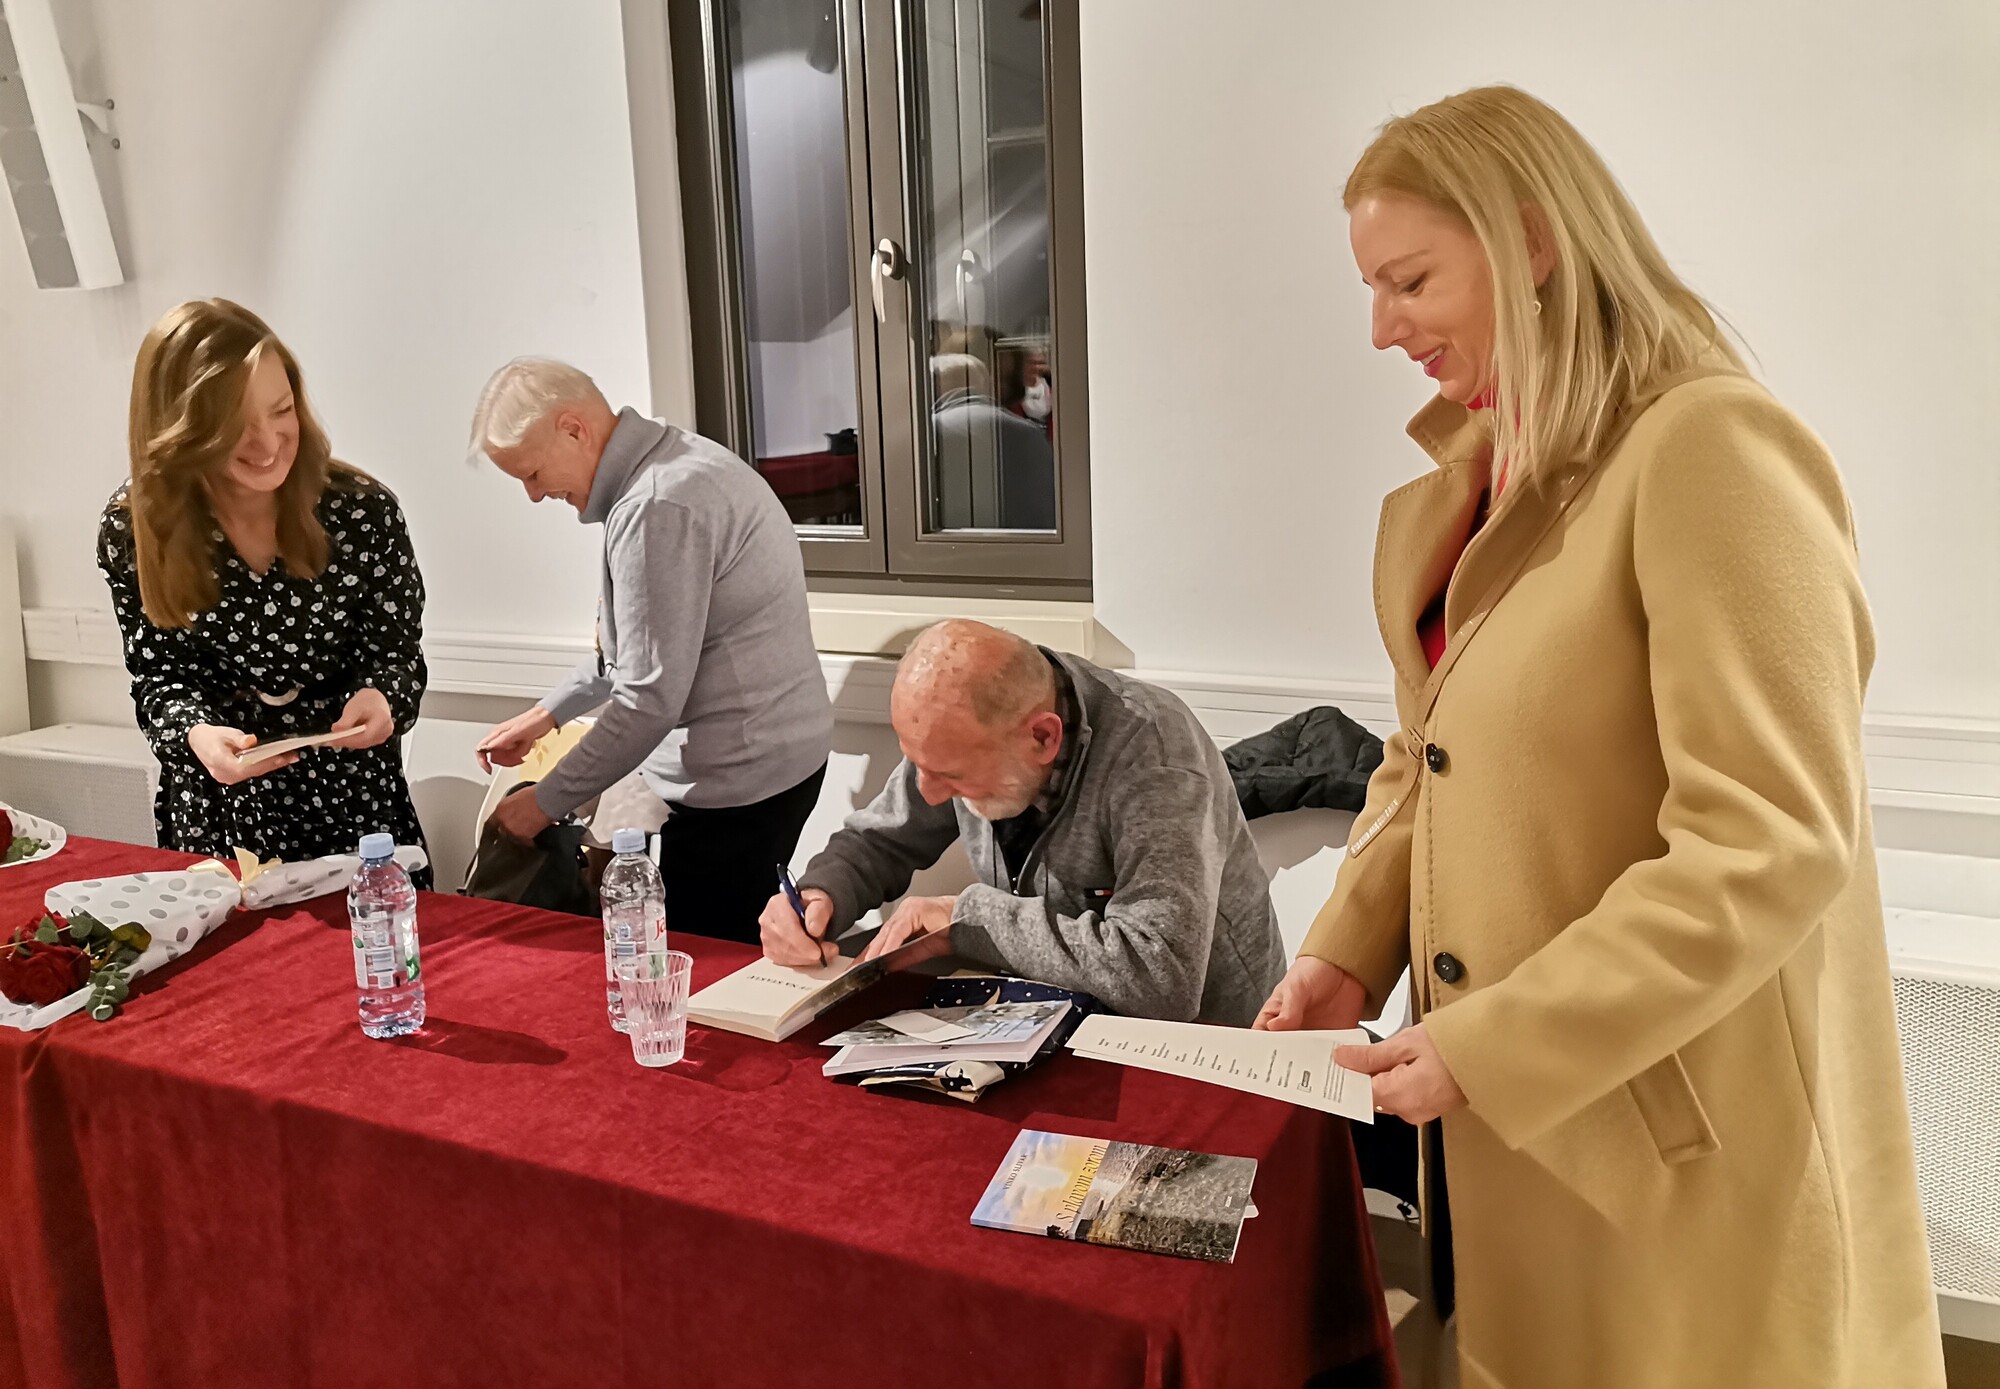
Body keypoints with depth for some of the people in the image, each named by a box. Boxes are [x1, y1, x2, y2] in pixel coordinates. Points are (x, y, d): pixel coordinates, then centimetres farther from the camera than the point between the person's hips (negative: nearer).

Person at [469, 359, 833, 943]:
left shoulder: (656, 508, -22)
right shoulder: (678, 457, 11)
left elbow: (650, 698, -22)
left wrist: (546, 802, -10)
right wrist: (547, 712, 23)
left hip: (736, 783, -10)